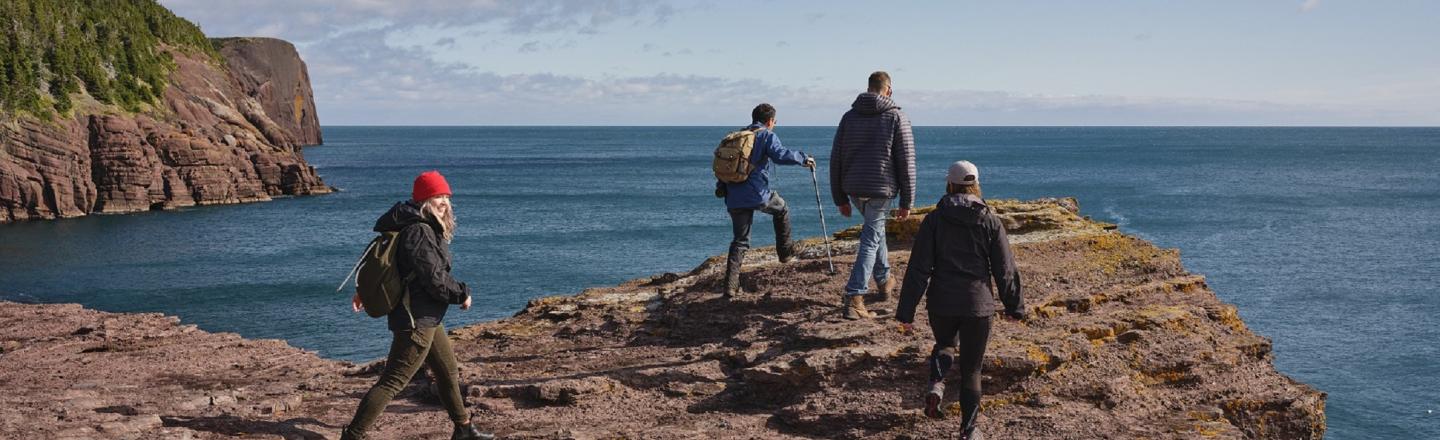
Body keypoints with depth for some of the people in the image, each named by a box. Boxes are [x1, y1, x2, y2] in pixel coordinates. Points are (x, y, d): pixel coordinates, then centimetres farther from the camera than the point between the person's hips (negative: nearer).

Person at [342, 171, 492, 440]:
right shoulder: (420, 232, -21)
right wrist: (462, 294, -7)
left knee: (448, 372, 22)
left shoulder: (427, 228, 11)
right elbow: (434, 279, -23)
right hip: (416, 319, -11)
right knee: (392, 382, -9)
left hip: (427, 319, 11)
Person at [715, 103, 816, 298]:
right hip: (757, 195, -5)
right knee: (781, 209, 27)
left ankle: (730, 285, 0)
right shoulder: (767, 135, 0)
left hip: (735, 199, 5)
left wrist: (721, 187, 27)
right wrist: (803, 159, -5)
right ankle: (785, 250, 33)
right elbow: (780, 155, -17)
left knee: (739, 241, 11)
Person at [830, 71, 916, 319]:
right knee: (870, 241, -1)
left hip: (853, 188, 4)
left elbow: (835, 159, 7)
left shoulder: (849, 116, 7)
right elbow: (906, 163, -6)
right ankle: (854, 299, -11)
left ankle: (884, 282, 38)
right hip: (881, 189, -4)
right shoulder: (896, 118, -4)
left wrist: (840, 198, 13)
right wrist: (907, 202, -2)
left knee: (876, 227, 28)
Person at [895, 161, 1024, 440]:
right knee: (971, 369, 11)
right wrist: (1015, 307, 14)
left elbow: (918, 269, -6)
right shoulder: (990, 221, -1)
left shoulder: (934, 220, -3)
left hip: (941, 304, 0)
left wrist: (906, 312, -3)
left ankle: (936, 386, 0)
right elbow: (1005, 270, 2)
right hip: (977, 305, 0)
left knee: (945, 346, 28)